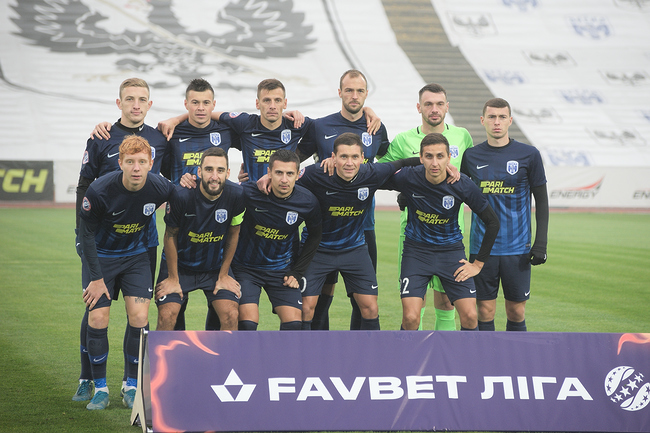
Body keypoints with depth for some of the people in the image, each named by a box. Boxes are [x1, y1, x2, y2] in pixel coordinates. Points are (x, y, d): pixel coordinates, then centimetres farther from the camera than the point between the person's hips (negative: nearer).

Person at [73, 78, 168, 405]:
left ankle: (132, 381, 12)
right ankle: (88, 379, 11)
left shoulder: (159, 140, 7)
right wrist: (82, 235, -3)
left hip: (144, 239, 2)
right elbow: (84, 188, 1)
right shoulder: (101, 139, 0)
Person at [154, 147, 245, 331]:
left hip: (216, 266, 2)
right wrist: (173, 278, -5)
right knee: (166, 316, -13)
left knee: (230, 315, -12)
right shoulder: (181, 195, -25)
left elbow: (233, 234, -1)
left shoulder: (236, 195, -18)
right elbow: (171, 235, -10)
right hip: (180, 264, -2)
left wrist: (224, 275, 2)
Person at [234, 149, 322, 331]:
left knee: (293, 322, -8)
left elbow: (315, 236, 5)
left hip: (282, 270, 2)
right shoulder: (249, 192, -21)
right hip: (246, 266, -2)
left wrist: (297, 272, 2)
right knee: (248, 322, -16)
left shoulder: (308, 202, -12)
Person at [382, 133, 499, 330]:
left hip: (451, 250, 1)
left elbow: (492, 223, -4)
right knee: (410, 317, -16)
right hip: (416, 249, -1)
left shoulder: (463, 185, -16)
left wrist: (478, 263, -2)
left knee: (469, 316, -11)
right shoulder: (407, 178, -17)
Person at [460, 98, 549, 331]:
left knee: (516, 312, 4)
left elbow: (541, 200, 4)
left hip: (517, 249, -1)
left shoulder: (528, 155, 0)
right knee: (485, 311, 1)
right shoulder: (471, 156, 4)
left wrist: (541, 242, -2)